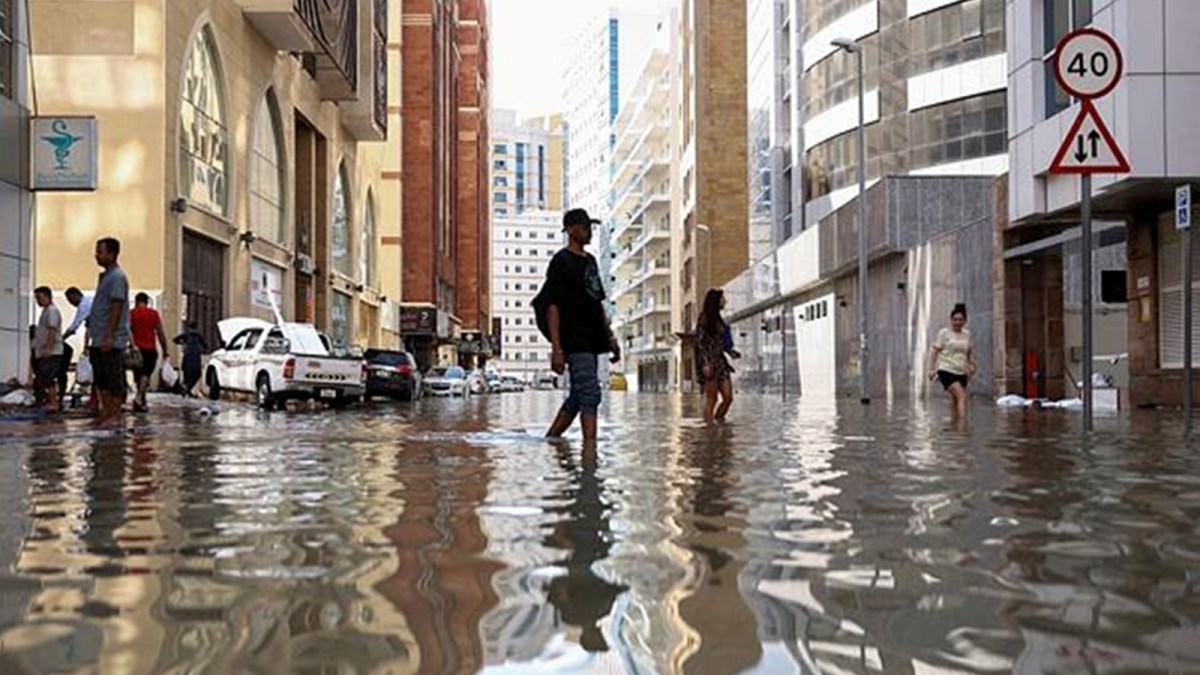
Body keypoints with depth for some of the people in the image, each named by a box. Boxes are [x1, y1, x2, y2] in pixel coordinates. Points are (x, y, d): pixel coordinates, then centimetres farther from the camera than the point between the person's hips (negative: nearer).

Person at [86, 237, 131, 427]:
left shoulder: (117, 277, -11)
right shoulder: (105, 276, 19)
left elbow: (117, 307, -19)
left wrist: (109, 336, -23)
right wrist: (92, 333, 21)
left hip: (112, 341, -10)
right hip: (99, 340, 10)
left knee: (114, 379, -6)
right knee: (101, 379, 12)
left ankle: (115, 416, -3)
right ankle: (105, 412, 17)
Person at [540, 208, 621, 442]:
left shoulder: (590, 261, 18)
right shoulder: (561, 261, -7)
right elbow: (552, 306, -13)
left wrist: (610, 337, 19)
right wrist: (556, 349, -19)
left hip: (592, 341, 9)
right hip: (574, 341, -9)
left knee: (578, 396, 12)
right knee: (590, 394, -12)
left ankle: (549, 440, 22)